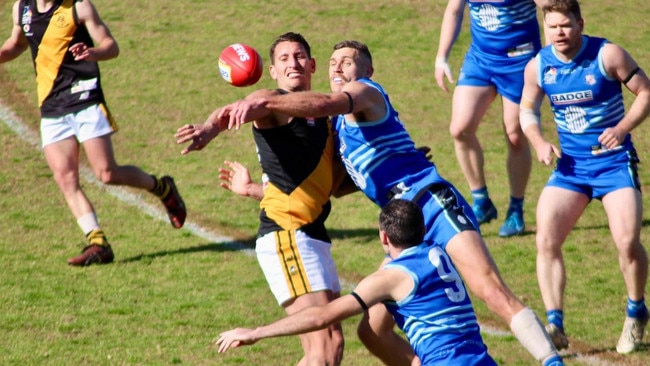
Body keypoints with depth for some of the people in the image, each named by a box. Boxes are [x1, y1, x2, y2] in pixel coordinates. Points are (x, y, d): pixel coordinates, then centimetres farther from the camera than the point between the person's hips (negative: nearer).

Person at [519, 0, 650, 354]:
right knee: (545, 240, -13)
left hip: (614, 161, -3)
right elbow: (527, 109, 14)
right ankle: (554, 324, -10)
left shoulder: (607, 56, -12)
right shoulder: (538, 66, -2)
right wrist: (539, 142, -6)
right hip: (570, 165, 3)